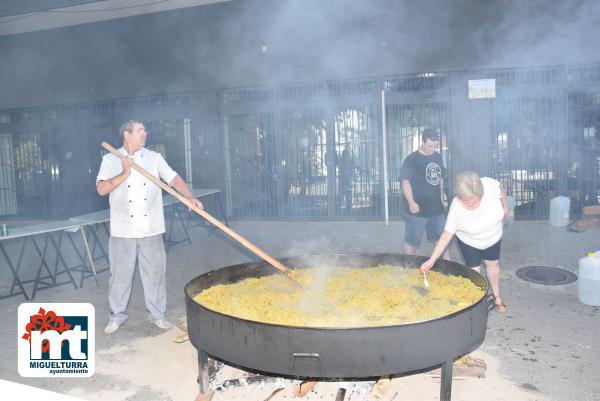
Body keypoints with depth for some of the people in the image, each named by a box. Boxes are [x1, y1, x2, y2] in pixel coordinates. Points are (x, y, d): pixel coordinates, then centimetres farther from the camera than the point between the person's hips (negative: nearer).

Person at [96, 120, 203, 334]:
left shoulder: (154, 158, 6)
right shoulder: (110, 160, 1)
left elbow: (173, 178, -4)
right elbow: (101, 189, -9)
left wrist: (190, 197, -19)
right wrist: (124, 174, -21)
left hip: (151, 228, 1)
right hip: (123, 230, -1)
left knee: (155, 271, 8)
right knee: (120, 273, 8)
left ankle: (157, 314, 22)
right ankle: (117, 316, 25)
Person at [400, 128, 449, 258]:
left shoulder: (438, 157, 6)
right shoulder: (411, 159, -12)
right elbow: (406, 181, -15)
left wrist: (442, 195, 15)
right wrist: (411, 202, -25)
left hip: (436, 207, 6)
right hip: (417, 209, -6)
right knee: (412, 240, 6)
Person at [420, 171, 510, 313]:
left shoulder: (489, 184, -36)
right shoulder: (456, 208, -38)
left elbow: (501, 193, -10)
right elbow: (446, 235, -32)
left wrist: (505, 209, 2)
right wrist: (432, 260, -36)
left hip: (493, 237, 3)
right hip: (469, 242, -3)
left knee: (493, 264, 19)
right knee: (474, 270, -1)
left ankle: (497, 297, 42)